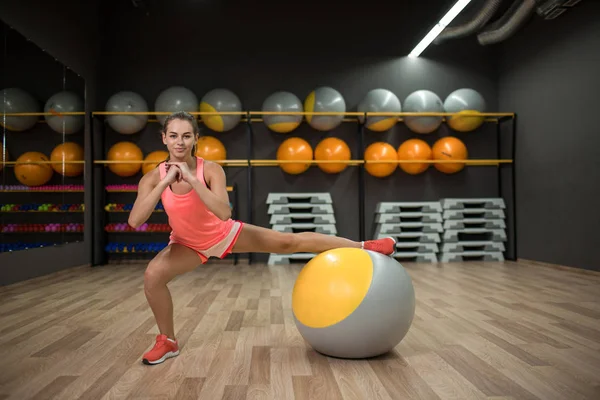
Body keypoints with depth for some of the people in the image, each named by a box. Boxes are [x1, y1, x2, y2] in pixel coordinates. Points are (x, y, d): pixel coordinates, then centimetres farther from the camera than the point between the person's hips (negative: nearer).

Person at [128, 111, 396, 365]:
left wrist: (192, 180, -43)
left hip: (226, 234, -1)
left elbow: (224, 213, -40)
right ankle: (167, 341, 4)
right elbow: (134, 221, -33)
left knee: (289, 242, -1)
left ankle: (363, 246, 11)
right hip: (189, 244, 2)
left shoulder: (210, 169, -26)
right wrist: (165, 183, -39)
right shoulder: (153, 178, -20)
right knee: (153, 276, -22)